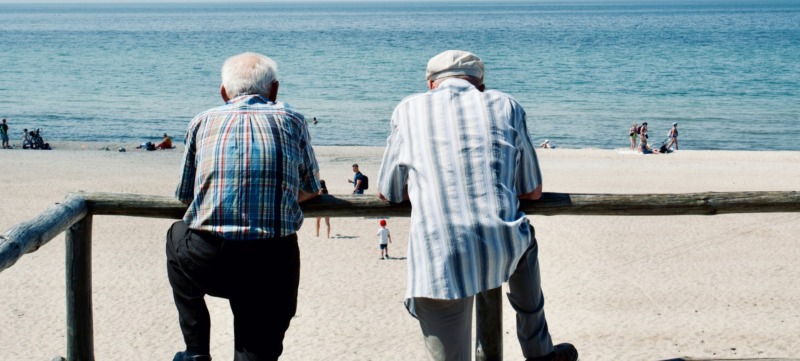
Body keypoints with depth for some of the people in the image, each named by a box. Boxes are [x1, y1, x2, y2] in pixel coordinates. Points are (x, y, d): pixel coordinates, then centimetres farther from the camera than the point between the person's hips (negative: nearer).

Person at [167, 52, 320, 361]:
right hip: (274, 263, -1)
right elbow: (311, 190, 23)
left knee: (177, 235, 33)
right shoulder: (291, 120, 11)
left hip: (207, 263, 1)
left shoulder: (204, 121, 12)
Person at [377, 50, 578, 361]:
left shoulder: (409, 110, 13)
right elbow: (533, 191, 21)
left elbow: (387, 192, 22)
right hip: (502, 250, 2)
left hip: (437, 264, -2)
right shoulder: (506, 106, 13)